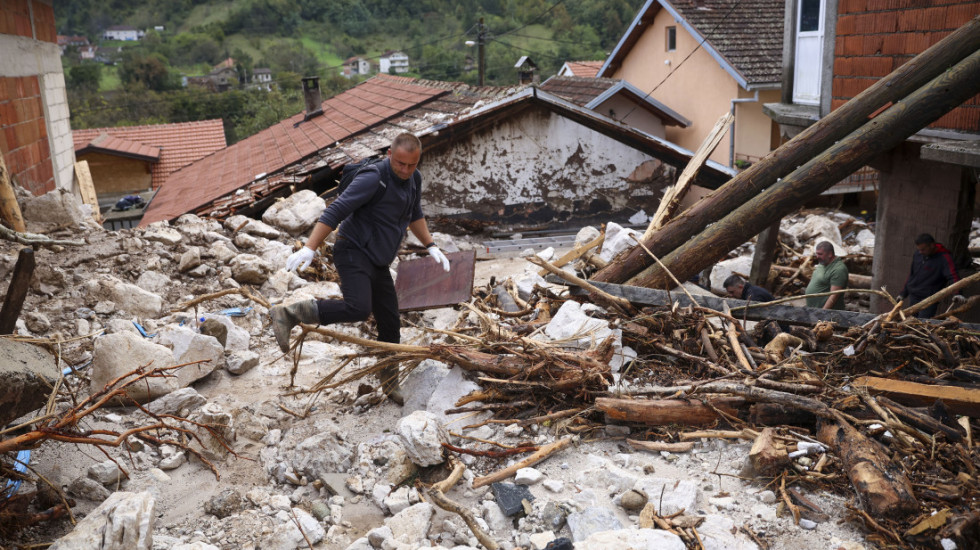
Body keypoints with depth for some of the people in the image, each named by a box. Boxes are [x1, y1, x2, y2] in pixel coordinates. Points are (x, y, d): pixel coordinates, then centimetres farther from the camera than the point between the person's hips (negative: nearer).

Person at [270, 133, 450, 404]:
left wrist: (431, 246, 21)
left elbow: (414, 215, 28)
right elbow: (335, 211, -22)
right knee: (358, 308, -30)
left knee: (390, 323, 9)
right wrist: (309, 248, -28)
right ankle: (289, 314, -19)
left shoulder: (414, 179, 9)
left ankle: (390, 384, 24)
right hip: (354, 252, -8)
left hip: (378, 262, 8)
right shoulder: (374, 178, -18)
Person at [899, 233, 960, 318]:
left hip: (930, 299, -6)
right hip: (913, 297, 7)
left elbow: (953, 277, -24)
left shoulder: (944, 258, -14)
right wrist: (903, 293, 19)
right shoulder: (917, 254, 6)